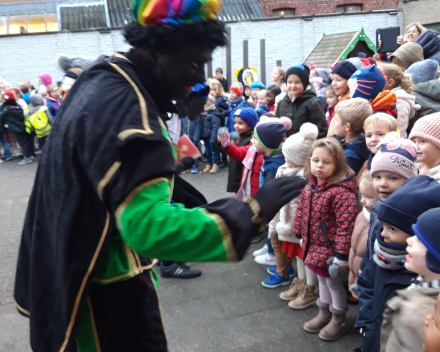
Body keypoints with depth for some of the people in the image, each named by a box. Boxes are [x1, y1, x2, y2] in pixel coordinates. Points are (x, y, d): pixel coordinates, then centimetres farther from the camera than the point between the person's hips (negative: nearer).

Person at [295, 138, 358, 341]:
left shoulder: (341, 192, -26)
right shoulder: (310, 188, -1)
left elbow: (346, 225, -26)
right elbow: (301, 212, 11)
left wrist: (342, 256, -24)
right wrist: (300, 236, 14)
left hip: (330, 250, -7)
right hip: (314, 247, 7)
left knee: (334, 284, 12)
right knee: (322, 280, 24)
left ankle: (338, 321, 33)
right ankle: (324, 314, 43)